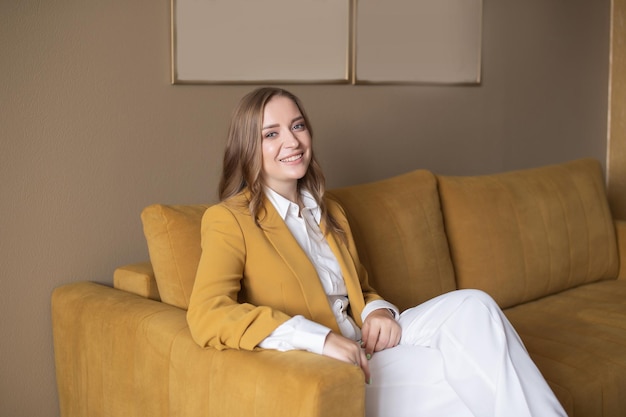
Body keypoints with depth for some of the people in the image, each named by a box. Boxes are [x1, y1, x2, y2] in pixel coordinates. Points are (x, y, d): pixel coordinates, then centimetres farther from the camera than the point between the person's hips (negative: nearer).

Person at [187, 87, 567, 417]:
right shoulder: (229, 219, -5)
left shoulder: (331, 213, 18)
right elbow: (207, 316, -20)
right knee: (471, 372, -26)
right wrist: (320, 338, -29)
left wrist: (378, 311, -1)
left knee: (470, 305, -20)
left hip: (363, 349, 7)